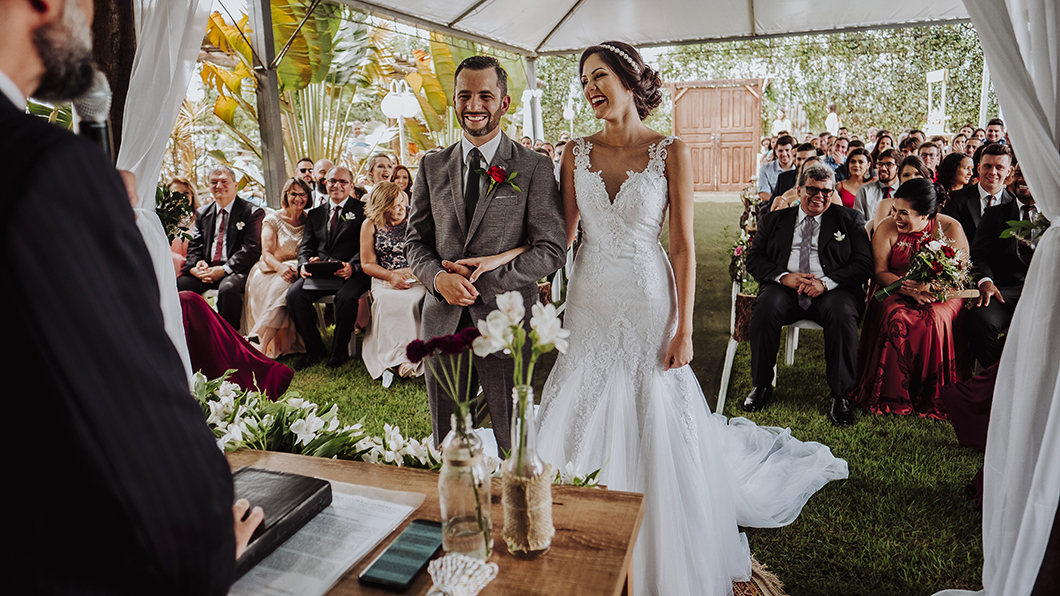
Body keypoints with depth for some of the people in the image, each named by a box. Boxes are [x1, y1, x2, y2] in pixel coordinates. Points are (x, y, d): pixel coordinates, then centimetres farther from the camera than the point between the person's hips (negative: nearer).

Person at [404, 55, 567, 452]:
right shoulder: (432, 167, 9)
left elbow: (551, 249, -7)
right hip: (442, 322, 4)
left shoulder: (534, 168, -2)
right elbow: (415, 241, 10)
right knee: (446, 447, 16)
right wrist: (439, 278, -11)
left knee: (513, 444, 11)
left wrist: (484, 280, -15)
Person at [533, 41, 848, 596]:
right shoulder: (578, 153, 2)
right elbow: (562, 233, 3)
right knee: (584, 426, 10)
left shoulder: (671, 152, -6)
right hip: (590, 305, 3)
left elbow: (684, 246, -7)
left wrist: (684, 329, -10)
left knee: (654, 430, 6)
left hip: (648, 305, -3)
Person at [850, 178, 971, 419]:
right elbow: (880, 272, -4)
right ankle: (894, 397, -21)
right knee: (896, 318, -33)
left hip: (939, 295, 0)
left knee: (934, 320, -34)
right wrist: (909, 288, -23)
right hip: (895, 291, 1)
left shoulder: (951, 229, -3)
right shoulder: (886, 229, 0)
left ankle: (933, 398, -17)